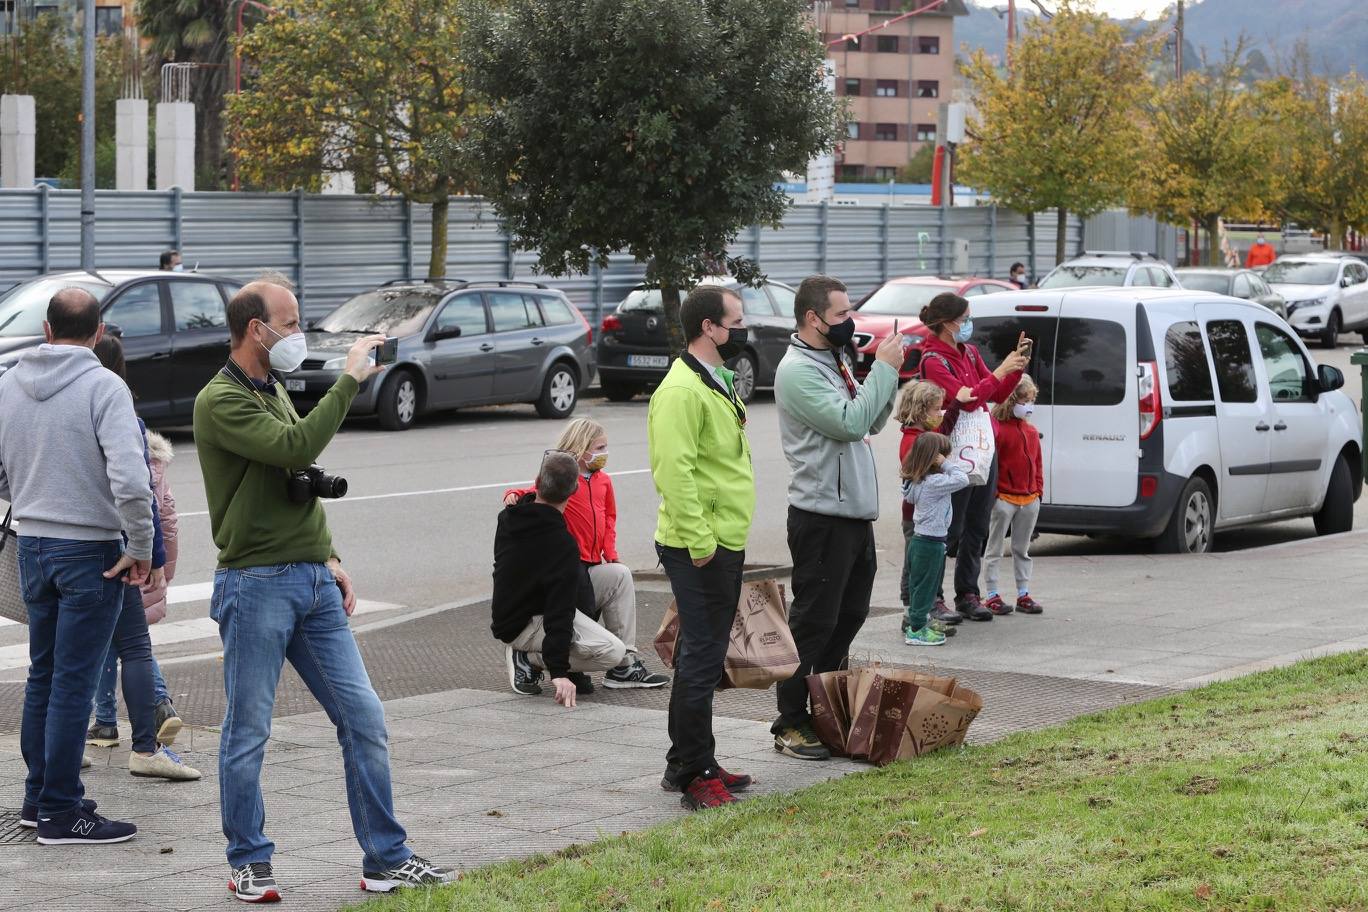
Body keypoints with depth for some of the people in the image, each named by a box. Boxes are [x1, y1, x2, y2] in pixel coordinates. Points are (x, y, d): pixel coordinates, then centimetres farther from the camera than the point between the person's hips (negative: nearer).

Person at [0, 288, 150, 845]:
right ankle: (61, 813, 4)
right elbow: (130, 479, -25)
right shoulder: (103, 387, -15)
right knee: (73, 683, 0)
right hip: (89, 549, -6)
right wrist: (141, 549, -13)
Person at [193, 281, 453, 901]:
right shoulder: (221, 401, -11)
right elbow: (296, 448, -25)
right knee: (248, 732, 2)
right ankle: (249, 865, 14)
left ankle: (386, 860, 10)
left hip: (313, 583, 8)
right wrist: (349, 380, -20)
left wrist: (329, 558, 15)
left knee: (364, 718, 5)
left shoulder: (274, 392, 17)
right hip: (256, 586, -8)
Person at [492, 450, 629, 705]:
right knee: (613, 652, -18)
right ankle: (528, 660, -8)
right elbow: (559, 610, -29)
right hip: (524, 626, -9)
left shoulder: (507, 518, -2)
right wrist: (558, 671, -31)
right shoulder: (562, 544, -25)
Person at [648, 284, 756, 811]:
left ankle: (690, 765, 23)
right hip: (701, 549, -10)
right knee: (701, 658, -7)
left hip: (724, 544, 11)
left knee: (703, 655, 15)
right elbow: (674, 471, -25)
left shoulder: (716, 383, 17)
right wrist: (699, 541, -25)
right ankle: (693, 773, -2)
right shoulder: (681, 391, -18)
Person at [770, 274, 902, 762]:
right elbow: (850, 423, -23)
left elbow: (872, 423, 17)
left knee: (849, 616, 15)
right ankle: (791, 725, -1)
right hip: (822, 516, -10)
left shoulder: (833, 363, 16)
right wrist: (883, 369, -16)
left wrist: (889, 374, 3)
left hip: (855, 513, 10)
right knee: (814, 622, -6)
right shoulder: (798, 371, -15)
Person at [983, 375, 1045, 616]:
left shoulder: (1031, 431, 10)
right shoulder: (996, 427, -12)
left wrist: (1038, 489, 10)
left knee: (1022, 550, 13)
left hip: (1029, 499, 7)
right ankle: (992, 595, 5)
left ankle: (1023, 594, 19)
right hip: (1004, 498, -7)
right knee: (994, 549, 2)